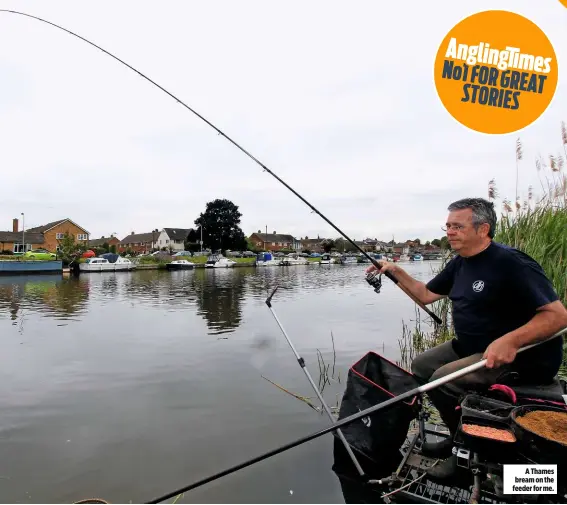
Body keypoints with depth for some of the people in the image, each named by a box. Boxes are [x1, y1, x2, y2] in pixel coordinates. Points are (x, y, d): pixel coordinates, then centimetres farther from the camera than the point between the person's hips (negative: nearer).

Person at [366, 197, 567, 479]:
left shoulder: (511, 263, -21)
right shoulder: (460, 263, 6)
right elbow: (426, 295, 12)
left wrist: (510, 341, -38)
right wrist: (396, 271, -1)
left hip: (523, 357, -9)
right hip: (473, 348, 9)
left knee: (443, 380, -24)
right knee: (421, 366, 6)